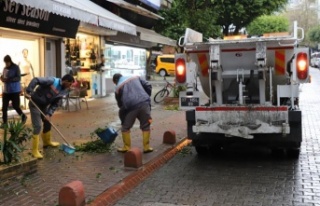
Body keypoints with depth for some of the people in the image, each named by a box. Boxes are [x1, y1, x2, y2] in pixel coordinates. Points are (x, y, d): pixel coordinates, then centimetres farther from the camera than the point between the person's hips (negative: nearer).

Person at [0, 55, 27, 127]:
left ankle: (23, 116, 26)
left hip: (15, 91, -5)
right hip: (6, 91, 5)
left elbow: (18, 78, -15)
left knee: (15, 106, 0)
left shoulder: (16, 67, -7)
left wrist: (9, 79, -27)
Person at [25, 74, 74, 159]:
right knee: (37, 126, -11)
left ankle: (47, 142, 43)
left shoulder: (64, 91, -2)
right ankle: (35, 150, -5)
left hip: (44, 105, 8)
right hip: (35, 103, -8)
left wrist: (49, 114, -12)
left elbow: (55, 104, 0)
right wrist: (28, 91, -34)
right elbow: (36, 80, -28)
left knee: (48, 123, 19)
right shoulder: (52, 81, -25)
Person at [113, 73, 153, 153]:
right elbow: (148, 86, 14)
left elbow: (120, 104, 17)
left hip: (131, 107, -2)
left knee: (125, 128, 17)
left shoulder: (118, 88, 18)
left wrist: (123, 121, 23)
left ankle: (126, 147, 24)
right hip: (144, 103, 2)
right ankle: (146, 147, 19)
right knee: (145, 126, 16)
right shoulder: (135, 77, 25)